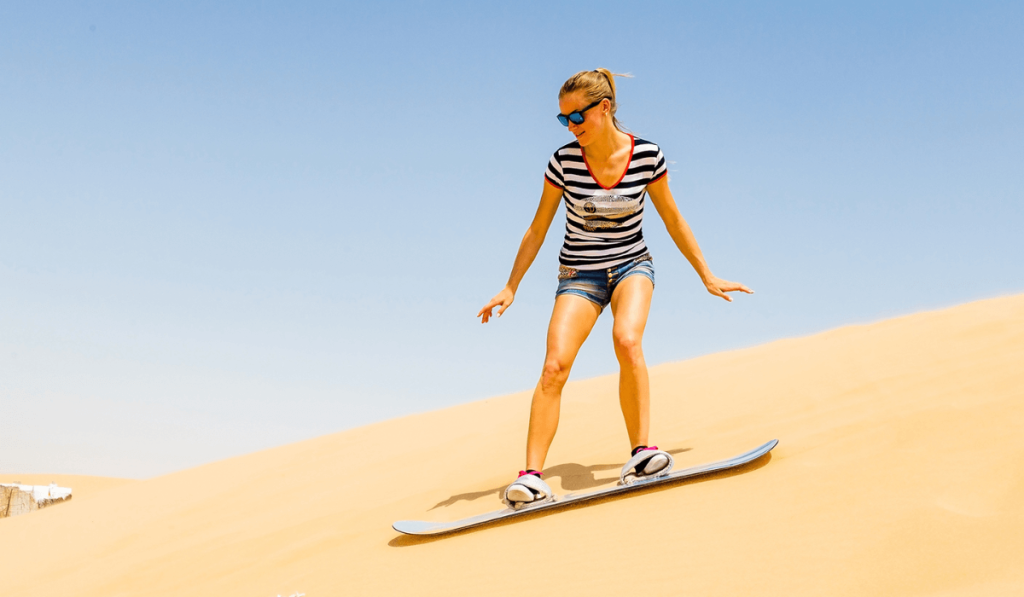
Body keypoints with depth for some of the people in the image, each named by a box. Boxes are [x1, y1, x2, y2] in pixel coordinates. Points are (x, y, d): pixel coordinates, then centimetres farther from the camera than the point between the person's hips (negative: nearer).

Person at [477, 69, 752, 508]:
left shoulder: (646, 156, -9)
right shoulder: (564, 161, -9)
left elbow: (672, 218, 4)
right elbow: (538, 228, 1)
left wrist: (707, 277, 9)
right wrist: (510, 287, 1)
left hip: (631, 264, 0)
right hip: (579, 273, 0)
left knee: (627, 340, -31)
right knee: (554, 365, -18)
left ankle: (640, 454, -24)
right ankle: (531, 476, -17)